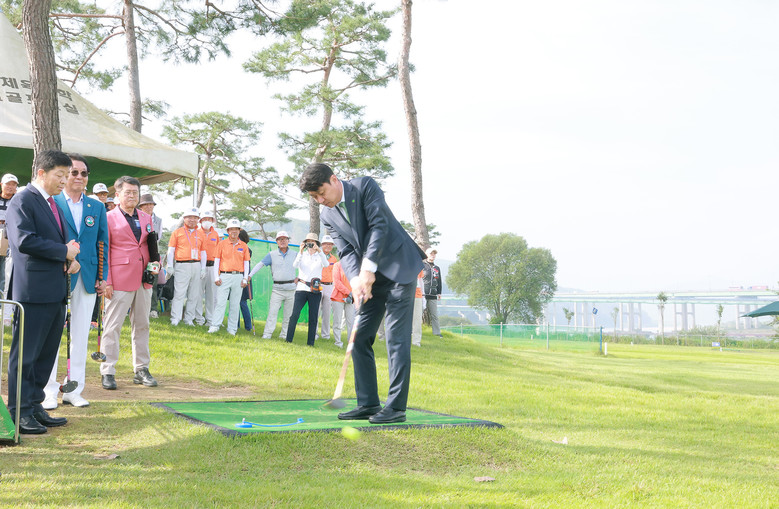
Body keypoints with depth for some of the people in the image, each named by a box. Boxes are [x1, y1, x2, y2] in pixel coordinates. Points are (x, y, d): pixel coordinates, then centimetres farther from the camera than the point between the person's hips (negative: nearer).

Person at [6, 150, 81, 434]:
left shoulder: (53, 205, 19)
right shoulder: (23, 201, -9)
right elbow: (24, 240, -21)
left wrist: (70, 259, 2)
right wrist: (64, 252, -14)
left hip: (55, 291, 9)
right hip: (33, 291, -9)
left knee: (46, 354, 12)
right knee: (25, 354, -1)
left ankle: (34, 406, 21)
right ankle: (19, 413, 7)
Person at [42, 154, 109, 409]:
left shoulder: (97, 207, 11)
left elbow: (103, 243, 11)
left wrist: (102, 277, 5)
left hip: (88, 279, 4)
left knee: (81, 335, 8)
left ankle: (74, 390, 16)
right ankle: (49, 392, 8)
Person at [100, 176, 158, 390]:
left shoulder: (146, 218, 15)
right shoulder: (109, 218, -1)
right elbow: (103, 252, -4)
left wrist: (156, 262, 5)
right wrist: (106, 282, -10)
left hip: (144, 280, 6)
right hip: (120, 280, -5)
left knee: (142, 325, 10)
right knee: (112, 326, -2)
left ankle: (141, 370, 19)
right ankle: (108, 372, 4)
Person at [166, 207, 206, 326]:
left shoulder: (200, 234, 15)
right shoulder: (178, 232, 7)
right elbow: (171, 250, 4)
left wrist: (203, 268, 10)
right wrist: (170, 266, -3)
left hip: (196, 266, 4)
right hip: (182, 266, -4)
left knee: (194, 295, 5)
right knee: (179, 294, -9)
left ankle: (189, 319, 12)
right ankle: (175, 319, -7)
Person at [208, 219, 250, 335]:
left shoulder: (244, 246, 10)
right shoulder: (222, 244, 7)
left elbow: (246, 263, 12)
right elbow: (216, 261, 6)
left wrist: (245, 279, 4)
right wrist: (216, 277, -1)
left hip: (238, 277, 1)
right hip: (224, 276, -1)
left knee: (235, 304, 3)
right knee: (220, 302, -9)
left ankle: (232, 329, 8)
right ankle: (214, 326, -8)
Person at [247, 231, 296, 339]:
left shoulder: (294, 255, 8)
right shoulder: (272, 255, 4)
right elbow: (260, 264, -2)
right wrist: (250, 275, -12)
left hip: (291, 288, 2)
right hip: (277, 288, -2)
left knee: (288, 313, 5)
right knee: (272, 311, -9)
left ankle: (284, 334, 16)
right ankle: (267, 334, -7)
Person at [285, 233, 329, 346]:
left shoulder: (320, 256, 9)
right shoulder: (302, 255, 10)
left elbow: (326, 264, -12)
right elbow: (295, 265, -8)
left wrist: (319, 251, -23)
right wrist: (301, 252, -21)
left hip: (315, 290, 0)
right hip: (301, 289, 0)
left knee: (313, 318, 0)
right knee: (295, 315, -10)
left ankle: (310, 343, 6)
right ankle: (288, 340, -4)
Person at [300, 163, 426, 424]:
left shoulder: (365, 186, -10)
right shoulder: (328, 216, 6)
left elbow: (379, 225, -18)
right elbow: (346, 251, 0)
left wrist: (368, 269, -24)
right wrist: (356, 279, -20)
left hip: (398, 268, -7)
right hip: (370, 278, 7)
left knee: (396, 338, -10)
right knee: (360, 338, 3)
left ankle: (396, 407, -8)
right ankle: (368, 404, 10)